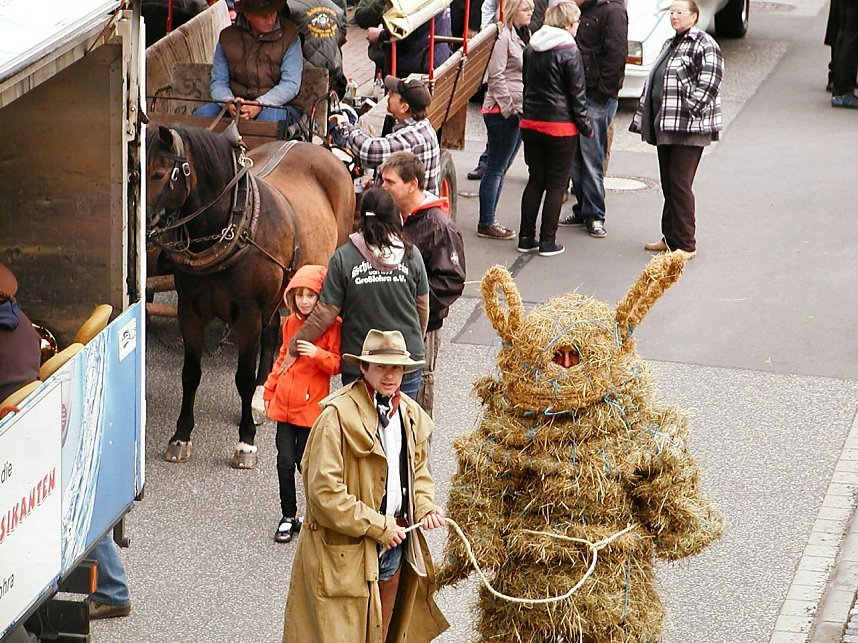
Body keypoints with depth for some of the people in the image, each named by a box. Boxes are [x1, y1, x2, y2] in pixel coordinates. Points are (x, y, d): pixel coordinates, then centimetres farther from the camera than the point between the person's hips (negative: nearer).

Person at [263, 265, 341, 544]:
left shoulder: (331, 326, -8)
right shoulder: (290, 323, 10)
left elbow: (337, 364, -10)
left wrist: (317, 353, -27)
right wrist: (269, 390, 22)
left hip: (312, 407, -5)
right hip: (284, 404, 5)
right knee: (285, 462, 2)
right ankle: (288, 517, 15)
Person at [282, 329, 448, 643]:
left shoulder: (410, 414, 5)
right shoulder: (338, 415, -19)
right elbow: (324, 493, -21)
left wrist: (424, 506, -1)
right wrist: (378, 527, -17)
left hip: (395, 545, 7)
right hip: (346, 552, -7)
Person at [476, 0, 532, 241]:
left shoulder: (523, 36, 14)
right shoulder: (504, 37, -13)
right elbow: (496, 76, -17)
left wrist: (520, 109, 12)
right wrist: (510, 108, -15)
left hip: (517, 111, 9)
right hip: (502, 112, -9)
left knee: (501, 168, 12)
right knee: (496, 168, -5)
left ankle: (488, 221, 17)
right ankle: (485, 224, 0)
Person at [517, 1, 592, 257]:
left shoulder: (531, 49, 7)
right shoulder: (569, 52, -13)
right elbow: (577, 94, -10)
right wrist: (585, 126, 0)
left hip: (531, 122, 6)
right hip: (560, 126, -6)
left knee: (535, 180, 14)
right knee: (556, 184, 3)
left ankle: (526, 237, 14)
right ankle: (547, 241, 4)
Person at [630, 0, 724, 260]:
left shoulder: (704, 44, -9)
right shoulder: (670, 45, 21)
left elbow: (709, 82, -17)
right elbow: (654, 82, 27)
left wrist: (689, 111, -19)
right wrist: (645, 117, 20)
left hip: (688, 130, -9)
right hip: (665, 126, 9)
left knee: (680, 183, -9)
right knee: (668, 183, 13)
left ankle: (686, 245, -5)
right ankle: (671, 238, 22)